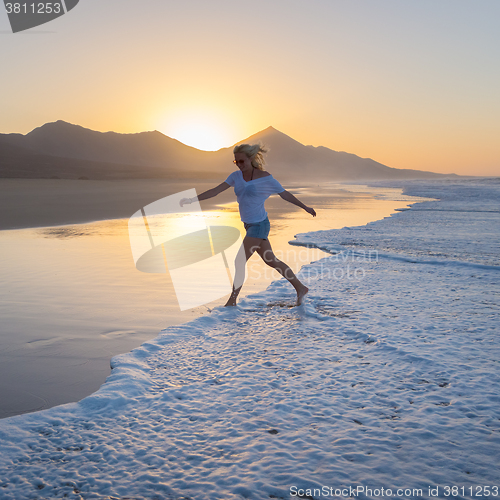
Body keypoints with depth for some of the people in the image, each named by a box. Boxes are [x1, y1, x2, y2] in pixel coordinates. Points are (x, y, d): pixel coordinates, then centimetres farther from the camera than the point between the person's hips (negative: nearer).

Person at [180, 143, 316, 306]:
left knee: (240, 261, -8)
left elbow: (285, 194, -1)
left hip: (259, 225, -7)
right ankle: (300, 288, 26)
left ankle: (232, 300, 6)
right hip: (250, 225, 7)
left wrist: (305, 208, 9)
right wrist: (193, 199, -12)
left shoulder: (265, 178, -13)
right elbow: (216, 191, -2)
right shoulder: (237, 176, 3)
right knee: (271, 261, 14)